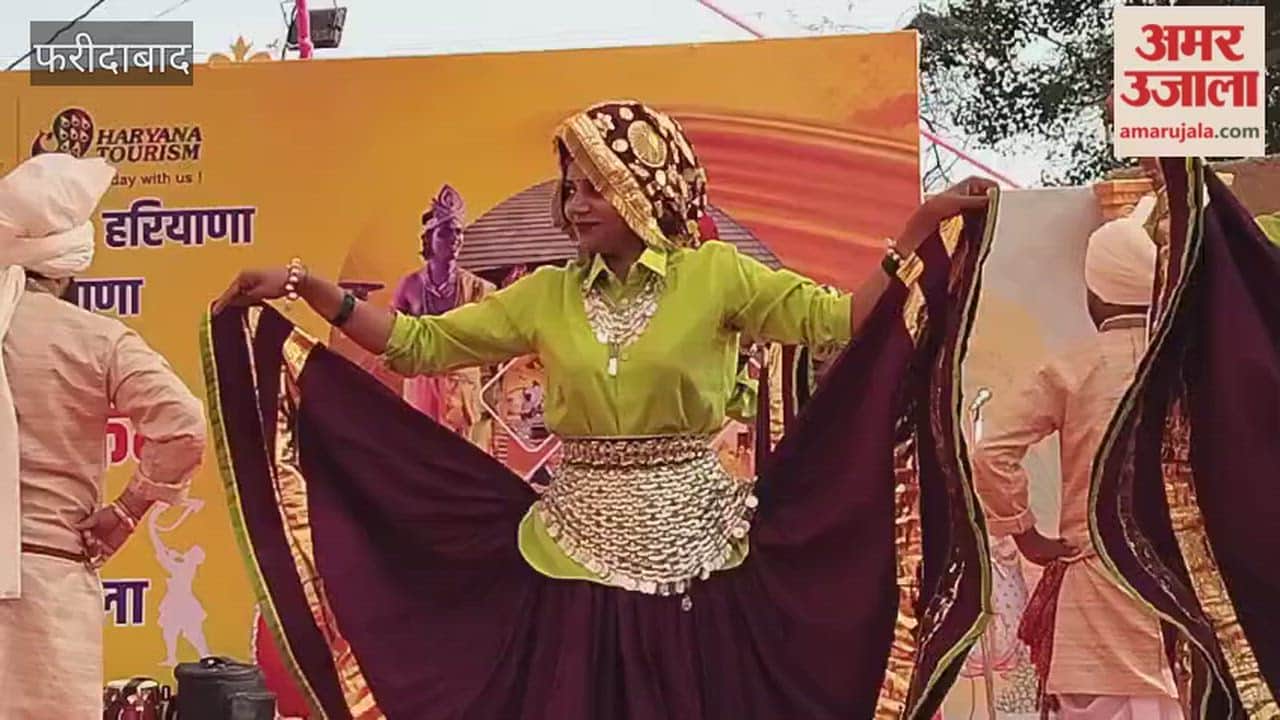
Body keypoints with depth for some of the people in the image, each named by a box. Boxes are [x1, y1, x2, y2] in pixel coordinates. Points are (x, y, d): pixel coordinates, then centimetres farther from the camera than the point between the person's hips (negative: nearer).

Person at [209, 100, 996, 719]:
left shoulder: (715, 275, 0)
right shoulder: (549, 294, 6)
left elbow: (842, 322, -4)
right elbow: (423, 343, 7)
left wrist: (924, 226, -14)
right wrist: (307, 288, -1)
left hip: (691, 552, -2)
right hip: (578, 552, 2)